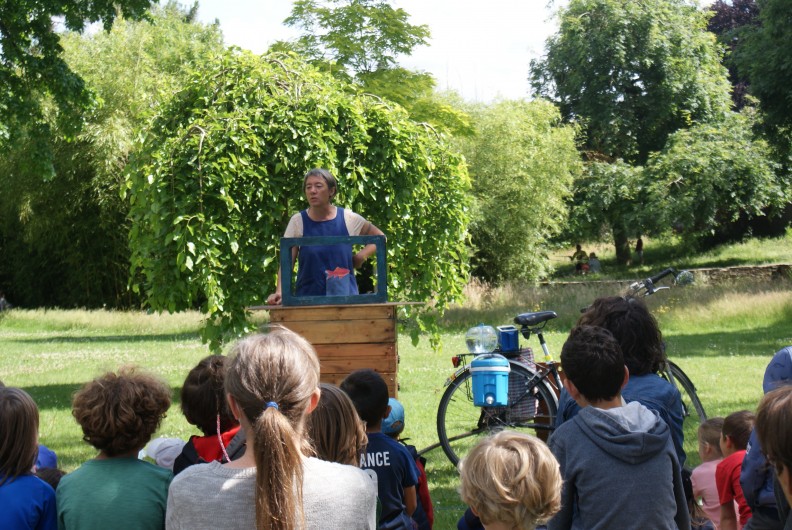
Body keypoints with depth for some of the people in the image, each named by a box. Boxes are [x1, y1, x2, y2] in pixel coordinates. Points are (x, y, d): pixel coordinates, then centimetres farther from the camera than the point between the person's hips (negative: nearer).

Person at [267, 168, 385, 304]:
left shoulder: (349, 219, 1)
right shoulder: (298, 221, -1)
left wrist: (361, 256, 0)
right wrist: (279, 292, -21)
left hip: (345, 295, 1)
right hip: (308, 297, 0)